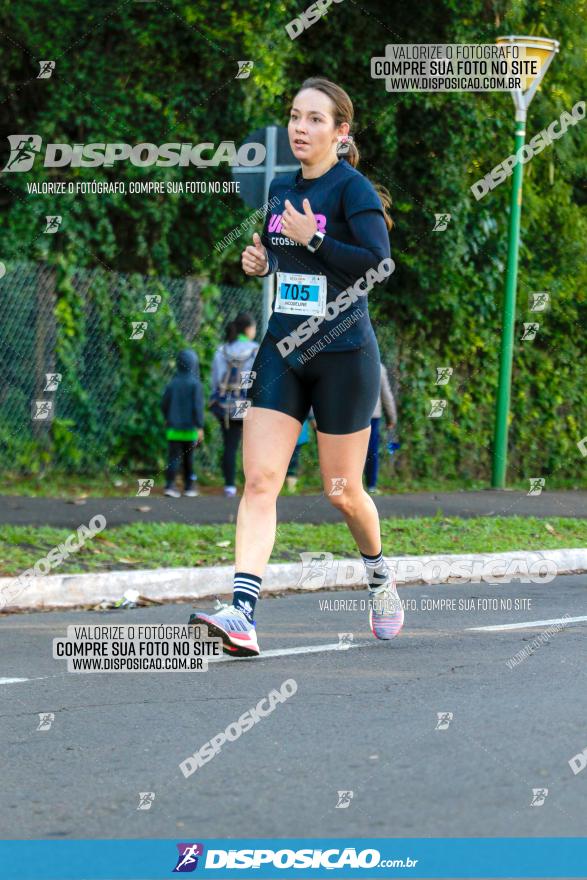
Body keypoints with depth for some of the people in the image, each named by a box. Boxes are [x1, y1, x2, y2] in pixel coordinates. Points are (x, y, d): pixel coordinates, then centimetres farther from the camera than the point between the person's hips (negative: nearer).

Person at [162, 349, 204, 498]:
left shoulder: (172, 383, 2)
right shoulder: (195, 384, -9)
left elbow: (164, 404, 9)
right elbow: (198, 406, -15)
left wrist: (167, 419, 28)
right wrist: (200, 427, -13)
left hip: (174, 428, 2)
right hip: (190, 428, -2)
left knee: (173, 457, -2)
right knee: (188, 458, 12)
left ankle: (170, 484, -18)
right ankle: (189, 487, 22)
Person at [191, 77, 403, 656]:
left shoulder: (353, 189, -9)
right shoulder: (281, 188, 11)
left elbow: (378, 264, -21)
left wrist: (312, 239, -20)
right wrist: (259, 259, 7)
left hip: (343, 354, -5)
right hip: (283, 351, 5)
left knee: (341, 491, 6)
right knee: (259, 480, -11)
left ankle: (379, 578, 35)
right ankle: (242, 615, -20)